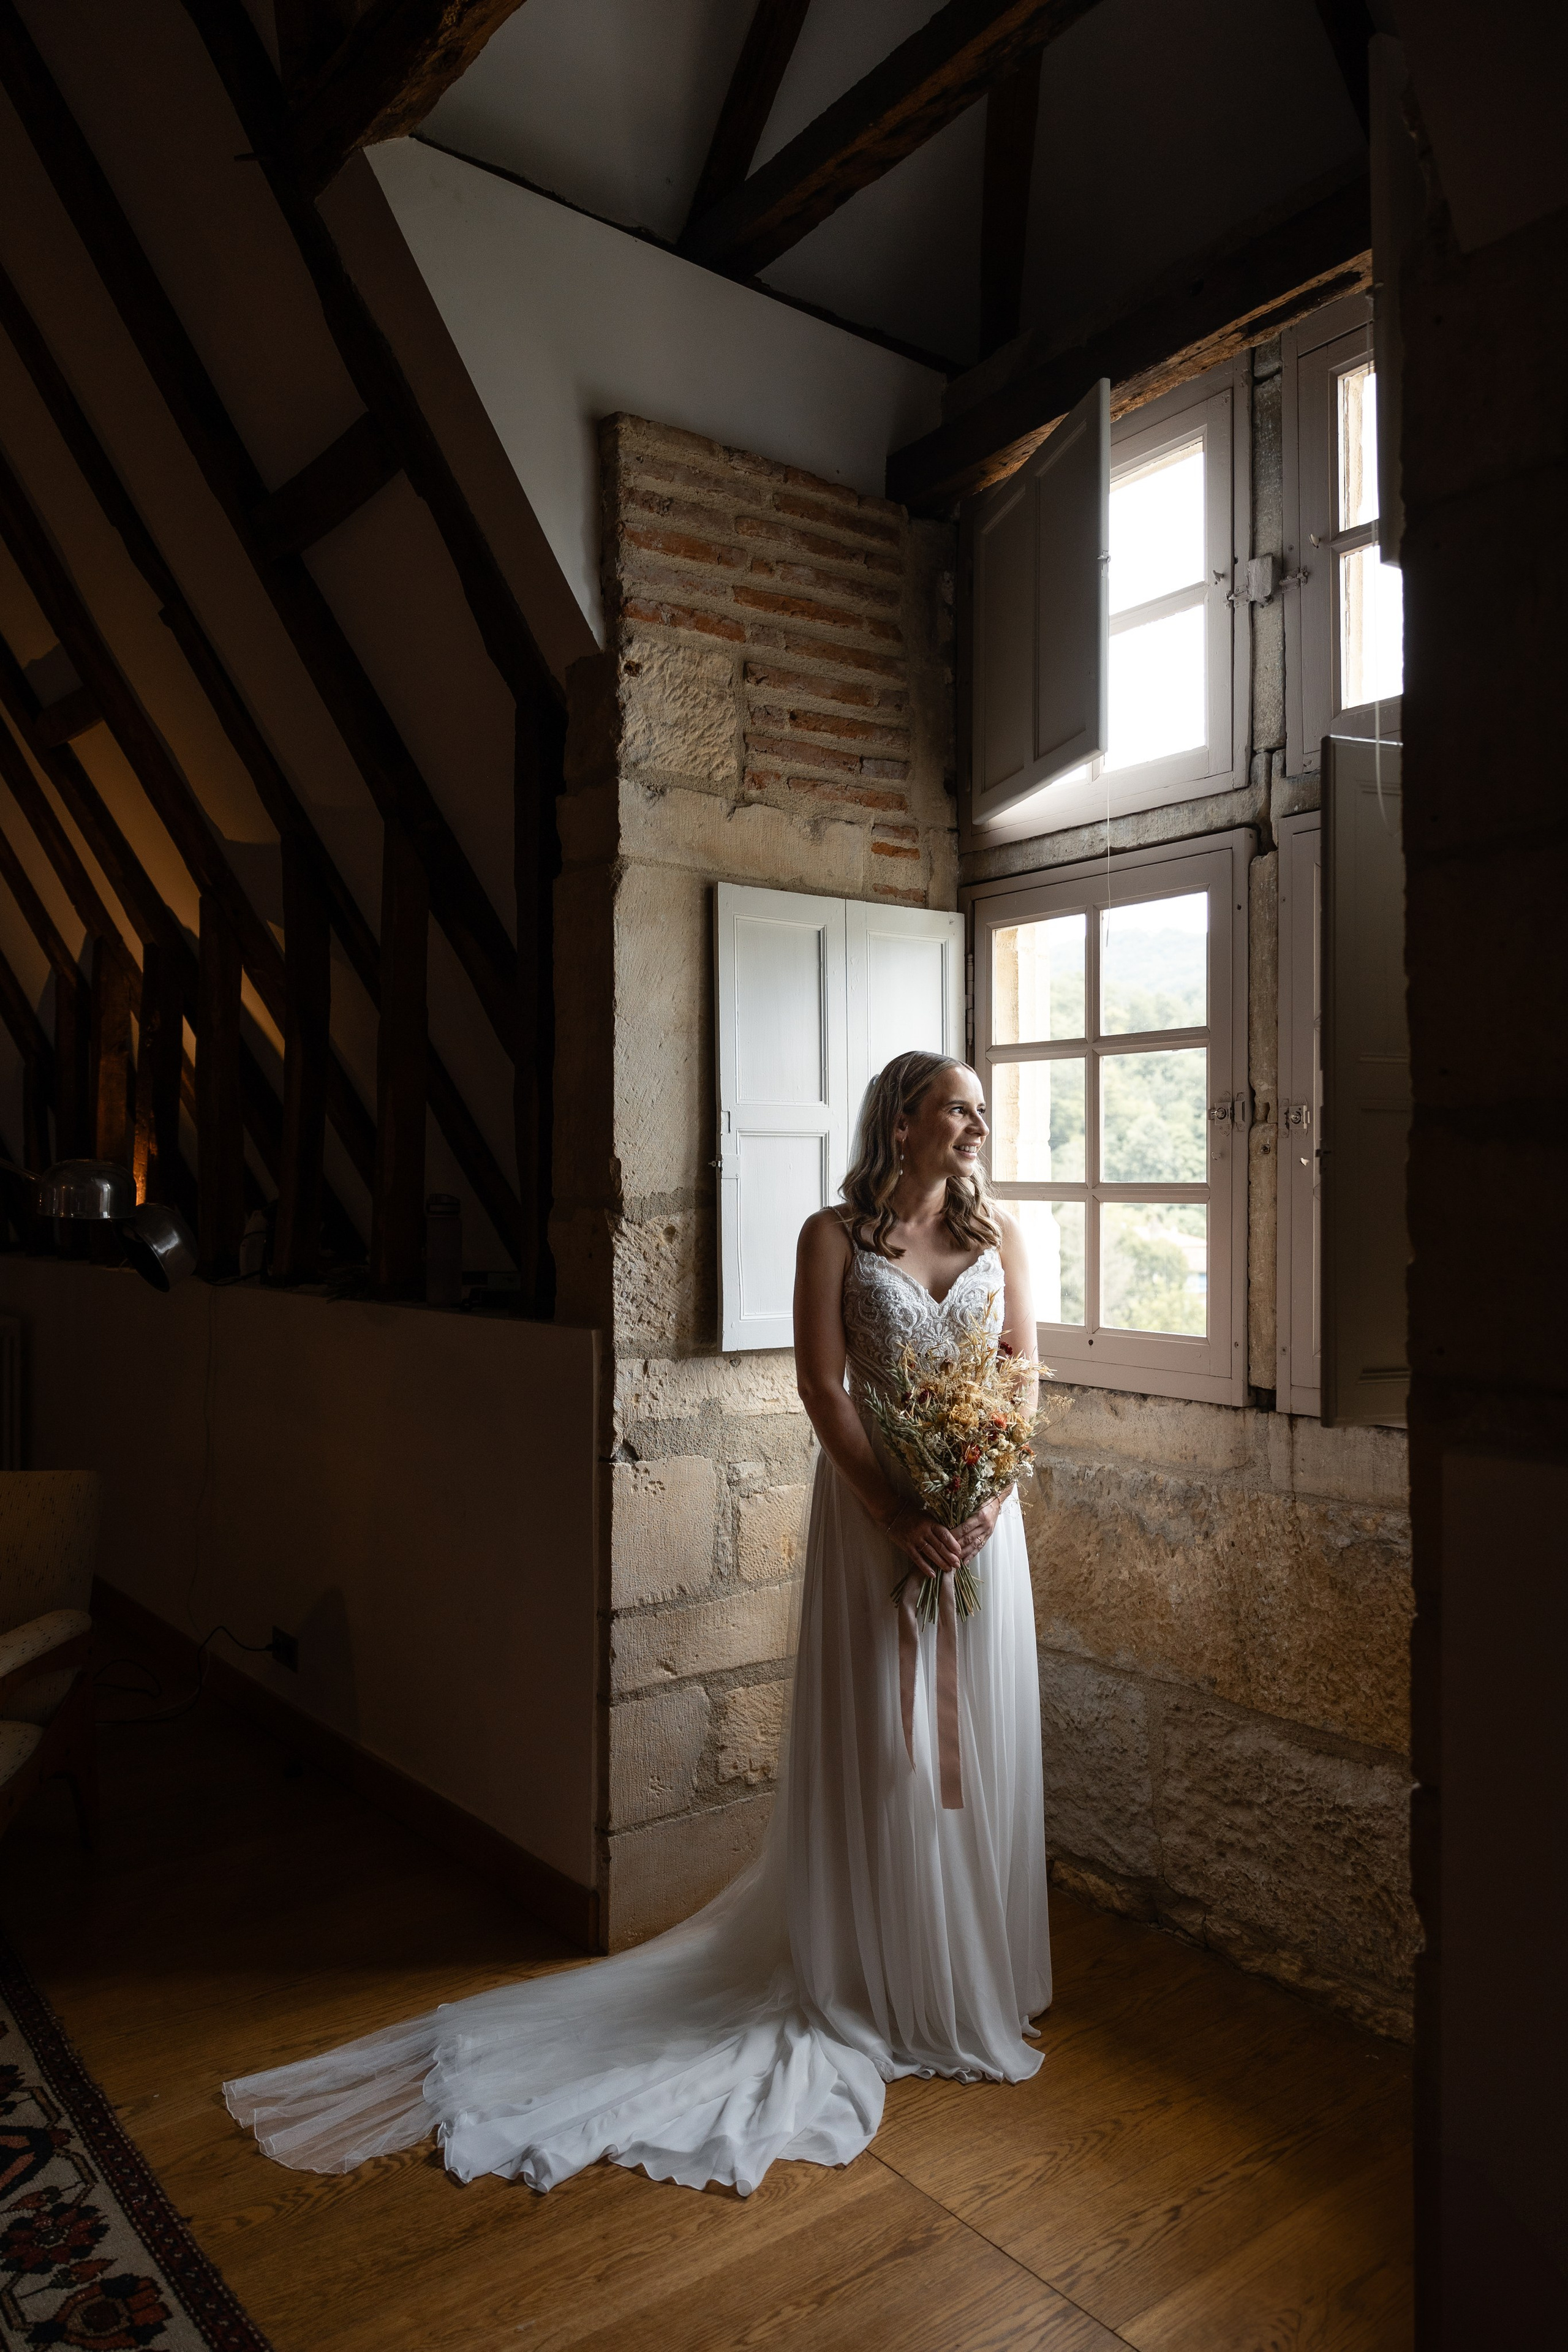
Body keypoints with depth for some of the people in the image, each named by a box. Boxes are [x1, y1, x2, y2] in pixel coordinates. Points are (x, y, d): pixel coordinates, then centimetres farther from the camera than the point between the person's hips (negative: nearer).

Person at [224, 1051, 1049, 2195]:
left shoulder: (998, 1232, 6)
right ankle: (870, 1985, 23)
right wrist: (897, 1518, -15)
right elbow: (823, 1385, -9)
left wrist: (987, 1502, -10)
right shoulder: (835, 1235, -4)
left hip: (979, 1513, 3)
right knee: (874, 1745, 4)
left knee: (973, 1739, 11)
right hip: (873, 1511, -3)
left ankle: (969, 1981, 30)